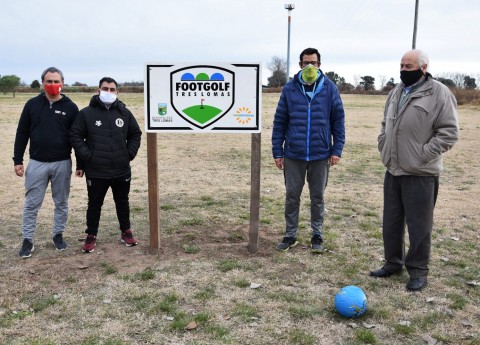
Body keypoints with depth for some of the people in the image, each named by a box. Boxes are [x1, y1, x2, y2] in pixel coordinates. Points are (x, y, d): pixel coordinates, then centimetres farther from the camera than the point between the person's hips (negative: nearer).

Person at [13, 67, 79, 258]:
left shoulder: (70, 107, -1)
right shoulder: (32, 104, 1)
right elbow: (22, 134, 4)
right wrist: (17, 160, 0)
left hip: (62, 163, 0)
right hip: (37, 163, 0)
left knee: (61, 202, 11)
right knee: (31, 204, 4)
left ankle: (58, 235, 26)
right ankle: (27, 240, 14)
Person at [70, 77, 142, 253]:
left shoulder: (125, 113, 4)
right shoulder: (86, 113, -5)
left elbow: (135, 134, 13)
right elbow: (75, 136, -3)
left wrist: (129, 153, 1)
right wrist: (87, 156, -11)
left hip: (122, 170, 2)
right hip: (96, 171, -2)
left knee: (122, 202, 16)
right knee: (94, 204, 8)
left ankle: (126, 232, 31)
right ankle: (91, 236, 23)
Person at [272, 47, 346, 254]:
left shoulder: (329, 88, -1)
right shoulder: (290, 88, 0)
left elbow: (339, 120, 2)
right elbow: (279, 121, 2)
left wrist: (337, 150, -3)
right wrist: (277, 152, -1)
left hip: (320, 155, 0)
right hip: (293, 154, 1)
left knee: (317, 197, 11)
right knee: (292, 196, 9)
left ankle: (317, 235, 25)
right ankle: (290, 235, 24)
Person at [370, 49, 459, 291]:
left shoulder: (439, 93, -11)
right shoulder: (396, 92, 12)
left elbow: (449, 132, -14)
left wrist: (422, 155, -18)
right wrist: (384, 148, 9)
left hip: (421, 174, -7)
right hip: (393, 171, 7)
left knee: (419, 226, 4)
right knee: (391, 223, 16)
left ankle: (418, 271, 19)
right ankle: (393, 263, 32)